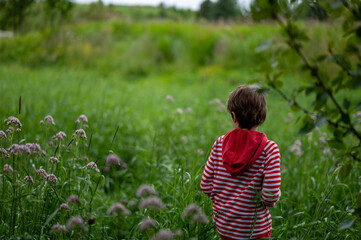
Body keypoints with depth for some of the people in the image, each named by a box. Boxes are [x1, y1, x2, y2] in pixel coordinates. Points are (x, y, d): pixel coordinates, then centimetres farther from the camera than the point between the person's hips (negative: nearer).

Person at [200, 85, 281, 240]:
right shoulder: (269, 149, -13)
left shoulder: (220, 144, -4)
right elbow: (271, 197, -16)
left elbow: (205, 186, 0)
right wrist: (271, 200, 6)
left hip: (222, 225, 4)